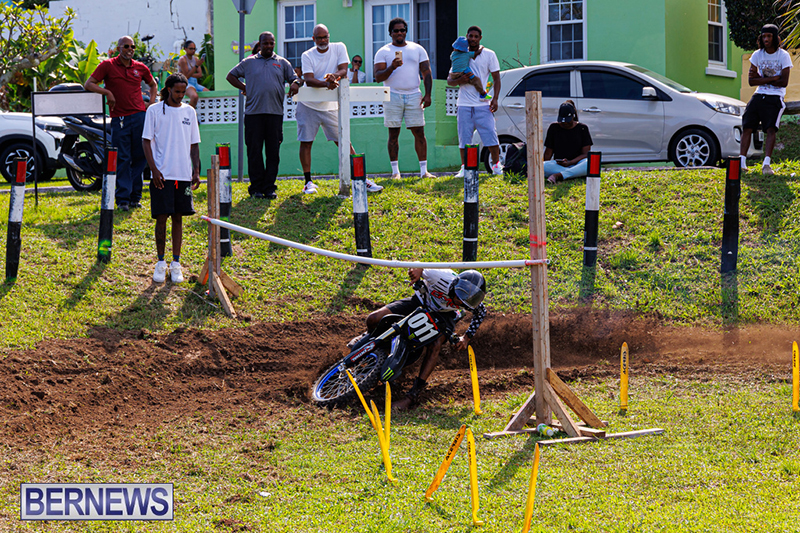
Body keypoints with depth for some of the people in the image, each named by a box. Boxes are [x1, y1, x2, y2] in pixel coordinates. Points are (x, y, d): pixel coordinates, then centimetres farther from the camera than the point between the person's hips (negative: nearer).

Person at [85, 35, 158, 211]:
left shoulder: (140, 68, 12)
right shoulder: (108, 65, 1)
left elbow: (153, 84, 29)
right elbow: (88, 85, -2)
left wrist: (152, 103, 14)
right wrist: (107, 92, -13)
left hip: (140, 116, 3)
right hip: (119, 118, -3)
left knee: (140, 157, 4)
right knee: (122, 160, -3)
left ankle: (135, 197, 13)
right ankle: (123, 199, 1)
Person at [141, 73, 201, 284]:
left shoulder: (189, 112, 10)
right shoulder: (154, 111, 0)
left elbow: (194, 144, 13)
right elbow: (146, 141, -1)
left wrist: (196, 170, 4)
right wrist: (154, 169, -11)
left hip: (184, 175, 3)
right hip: (162, 175, -3)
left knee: (178, 217, 6)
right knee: (162, 217, -4)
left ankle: (176, 264, 10)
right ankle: (160, 263, 8)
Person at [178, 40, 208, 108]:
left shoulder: (196, 59, 14)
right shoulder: (182, 60, -7)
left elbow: (200, 75, 7)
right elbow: (186, 76, -14)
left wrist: (191, 75, -10)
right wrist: (196, 65, -18)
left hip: (195, 84, 8)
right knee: (195, 96, -38)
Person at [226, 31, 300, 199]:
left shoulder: (282, 63, 14)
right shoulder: (249, 62, 12)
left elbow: (294, 77, 16)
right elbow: (231, 76, 19)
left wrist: (295, 84, -8)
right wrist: (244, 88, 5)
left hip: (275, 112, 1)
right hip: (253, 113, -1)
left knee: (273, 152, 0)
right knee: (254, 151, -2)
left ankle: (269, 188, 6)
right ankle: (256, 188, 3)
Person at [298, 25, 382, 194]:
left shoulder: (339, 48, 1)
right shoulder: (307, 56, -3)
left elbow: (344, 70, -10)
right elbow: (308, 80, -16)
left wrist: (335, 76, -34)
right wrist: (326, 84, -36)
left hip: (330, 106, 0)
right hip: (308, 105, 0)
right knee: (306, 142, 0)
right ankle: (308, 182, 9)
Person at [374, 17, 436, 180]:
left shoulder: (417, 49, 11)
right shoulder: (383, 52, 6)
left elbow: (426, 73, 10)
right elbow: (378, 77, -1)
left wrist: (428, 95, -1)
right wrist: (392, 67, -19)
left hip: (414, 95, 1)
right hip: (393, 96, -1)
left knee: (419, 132, -3)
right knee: (393, 134, 0)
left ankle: (424, 170, 0)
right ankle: (395, 171, 5)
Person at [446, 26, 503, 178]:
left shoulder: (489, 55, 6)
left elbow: (496, 79, 6)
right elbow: (449, 80, 11)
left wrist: (495, 98, -6)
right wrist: (460, 80, -12)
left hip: (483, 104, -2)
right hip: (464, 104, 2)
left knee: (490, 136, -6)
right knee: (464, 137, 2)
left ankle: (496, 165, 5)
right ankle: (464, 168, 11)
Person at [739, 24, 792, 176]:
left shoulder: (783, 56, -3)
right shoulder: (757, 55, 6)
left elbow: (784, 82, -9)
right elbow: (751, 81, -1)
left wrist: (761, 78, -8)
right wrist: (772, 78, -12)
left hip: (775, 98, -4)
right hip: (759, 96, 4)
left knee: (771, 128, -18)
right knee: (747, 127, -8)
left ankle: (767, 163, -23)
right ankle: (742, 162, -9)